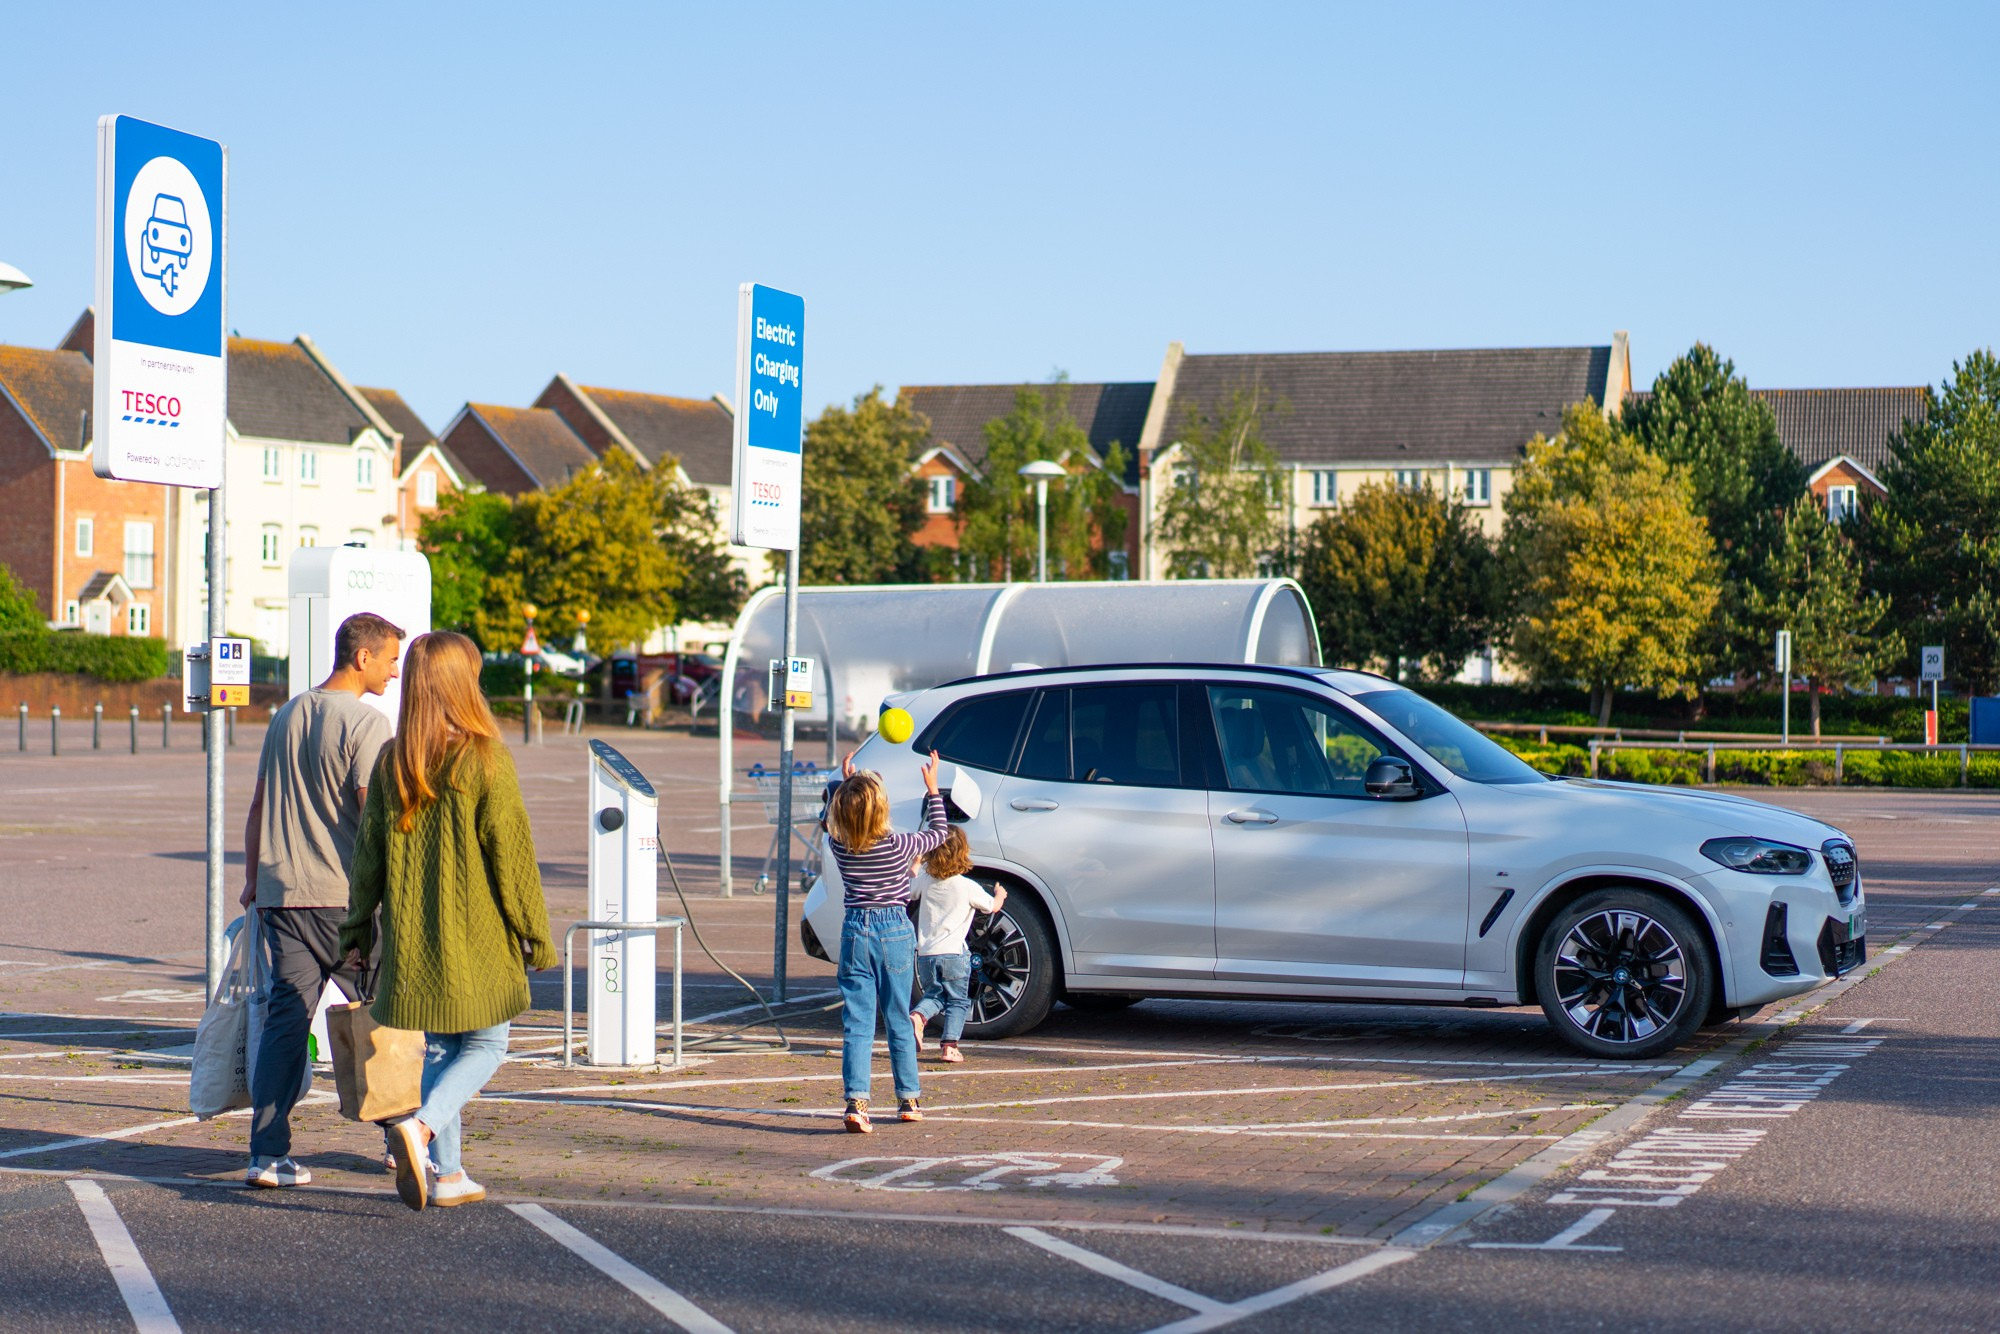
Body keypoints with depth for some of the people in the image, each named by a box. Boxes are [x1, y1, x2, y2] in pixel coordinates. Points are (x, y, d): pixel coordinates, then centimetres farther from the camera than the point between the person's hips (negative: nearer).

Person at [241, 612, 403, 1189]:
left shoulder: (286, 716, 14)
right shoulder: (365, 723, -8)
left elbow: (258, 806, 18)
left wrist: (253, 881, 25)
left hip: (280, 892, 6)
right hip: (345, 897, -6)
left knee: (285, 1017, 3)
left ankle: (267, 1153, -2)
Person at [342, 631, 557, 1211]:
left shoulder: (391, 761, 3)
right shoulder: (484, 760, -12)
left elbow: (369, 852, 8)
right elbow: (510, 853, -10)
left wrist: (358, 925, 19)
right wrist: (535, 931, -2)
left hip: (411, 940, 5)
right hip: (477, 935, -5)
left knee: (439, 1047, 16)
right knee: (485, 1045, 7)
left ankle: (445, 1174, 15)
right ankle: (421, 1125, -16)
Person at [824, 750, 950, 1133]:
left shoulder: (838, 846, -6)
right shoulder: (899, 846, -12)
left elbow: (835, 822, 19)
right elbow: (938, 831, 6)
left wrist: (846, 785, 25)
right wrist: (932, 789, 14)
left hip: (855, 932, 1)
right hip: (895, 931, -1)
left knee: (856, 1025, -1)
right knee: (899, 1021, 12)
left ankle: (857, 1101, -15)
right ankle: (909, 1100, 21)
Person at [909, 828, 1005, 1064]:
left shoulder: (925, 881, 3)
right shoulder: (968, 887, -6)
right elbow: (994, 906, 9)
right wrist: (1000, 894, 31)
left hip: (925, 954, 3)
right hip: (954, 953, -3)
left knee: (933, 995, 18)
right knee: (957, 1001, 9)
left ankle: (918, 1016, -12)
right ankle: (949, 1046, -1)